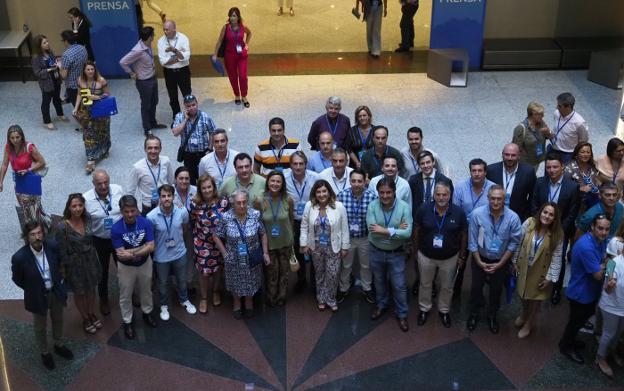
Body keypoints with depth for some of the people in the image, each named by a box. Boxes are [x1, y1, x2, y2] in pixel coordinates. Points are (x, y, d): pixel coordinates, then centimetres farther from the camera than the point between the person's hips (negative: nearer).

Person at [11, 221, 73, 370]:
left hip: (56, 292, 3)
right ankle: (44, 352, 47)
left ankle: (59, 345, 53)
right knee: (40, 327, 21)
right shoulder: (19, 257, -30)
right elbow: (17, 279, -11)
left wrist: (58, 280, 5)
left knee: (58, 320, 27)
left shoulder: (52, 246, -21)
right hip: (38, 297, -3)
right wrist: (33, 290, -2)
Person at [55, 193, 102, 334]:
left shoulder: (87, 219, -12)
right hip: (74, 263, -4)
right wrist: (63, 269, -9)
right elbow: (61, 250, -16)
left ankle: (92, 314, 47)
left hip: (90, 259, 4)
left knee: (91, 289, 23)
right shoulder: (63, 226, -26)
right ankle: (85, 319, 41)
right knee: (79, 292, 18)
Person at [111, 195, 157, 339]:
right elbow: (121, 255, -27)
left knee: (146, 290, 25)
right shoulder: (116, 228, -27)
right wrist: (142, 248, -31)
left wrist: (131, 253, -30)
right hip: (126, 267, -2)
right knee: (125, 295, 16)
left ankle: (147, 313, 50)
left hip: (145, 264, 2)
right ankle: (127, 322, 37)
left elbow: (151, 247, -22)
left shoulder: (146, 223, -21)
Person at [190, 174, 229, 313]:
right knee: (204, 271, 10)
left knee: (218, 269, 19)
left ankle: (216, 292, 46)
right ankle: (203, 298, 33)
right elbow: (192, 223, -1)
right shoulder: (195, 204, -16)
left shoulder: (223, 202, -17)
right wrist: (196, 238, 5)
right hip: (202, 244, -1)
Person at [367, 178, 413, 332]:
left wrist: (384, 230, -28)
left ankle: (402, 314, 29)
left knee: (399, 285, 9)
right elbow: (372, 230, -26)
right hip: (376, 252, 1)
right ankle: (381, 305, 47)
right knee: (379, 281, 23)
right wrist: (396, 229, -26)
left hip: (396, 253, -1)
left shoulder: (404, 207, -19)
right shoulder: (372, 206, -17)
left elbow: (407, 233, -26)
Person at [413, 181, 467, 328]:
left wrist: (462, 256, 1)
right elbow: (416, 230, -4)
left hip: (450, 258, 0)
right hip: (426, 256, 0)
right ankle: (424, 309, 43)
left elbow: (464, 235, -5)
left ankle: (444, 311, 43)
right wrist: (415, 250, 3)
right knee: (425, 284, 20)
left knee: (447, 287, 19)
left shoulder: (458, 212, -18)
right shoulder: (423, 209, -18)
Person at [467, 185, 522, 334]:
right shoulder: (477, 214, -27)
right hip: (480, 259, -1)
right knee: (476, 287, 18)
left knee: (496, 290, 21)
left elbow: (513, 243, -13)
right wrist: (479, 262, -12)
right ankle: (474, 314, 43)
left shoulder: (513, 218, -25)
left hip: (500, 261, 1)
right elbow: (472, 241, -15)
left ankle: (492, 316, 45)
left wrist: (500, 263, -11)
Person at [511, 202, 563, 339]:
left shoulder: (557, 234, -22)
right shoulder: (529, 223, -19)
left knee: (535, 298, 18)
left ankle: (529, 323, 44)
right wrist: (514, 262, 0)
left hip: (540, 272, -2)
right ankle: (524, 315, 55)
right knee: (523, 293, 24)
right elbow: (519, 243, -7)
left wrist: (550, 277, -14)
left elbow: (556, 257, -15)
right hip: (523, 267, 2)